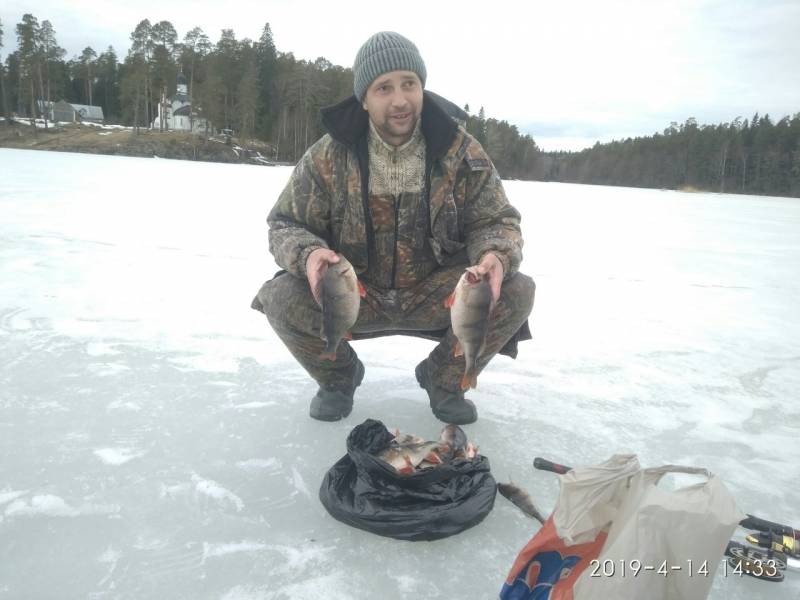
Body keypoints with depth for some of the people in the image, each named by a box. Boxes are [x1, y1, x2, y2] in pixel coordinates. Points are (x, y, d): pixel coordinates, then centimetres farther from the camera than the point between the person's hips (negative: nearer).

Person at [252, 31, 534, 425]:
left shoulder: (461, 152, -8)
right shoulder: (329, 156, -10)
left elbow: (496, 221, -3)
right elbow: (285, 224, -4)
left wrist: (496, 256, -28)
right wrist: (308, 254, -29)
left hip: (435, 297, 1)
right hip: (351, 296, 0)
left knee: (516, 292, -22)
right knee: (283, 298, -28)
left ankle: (444, 379, 6)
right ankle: (339, 377, 7)